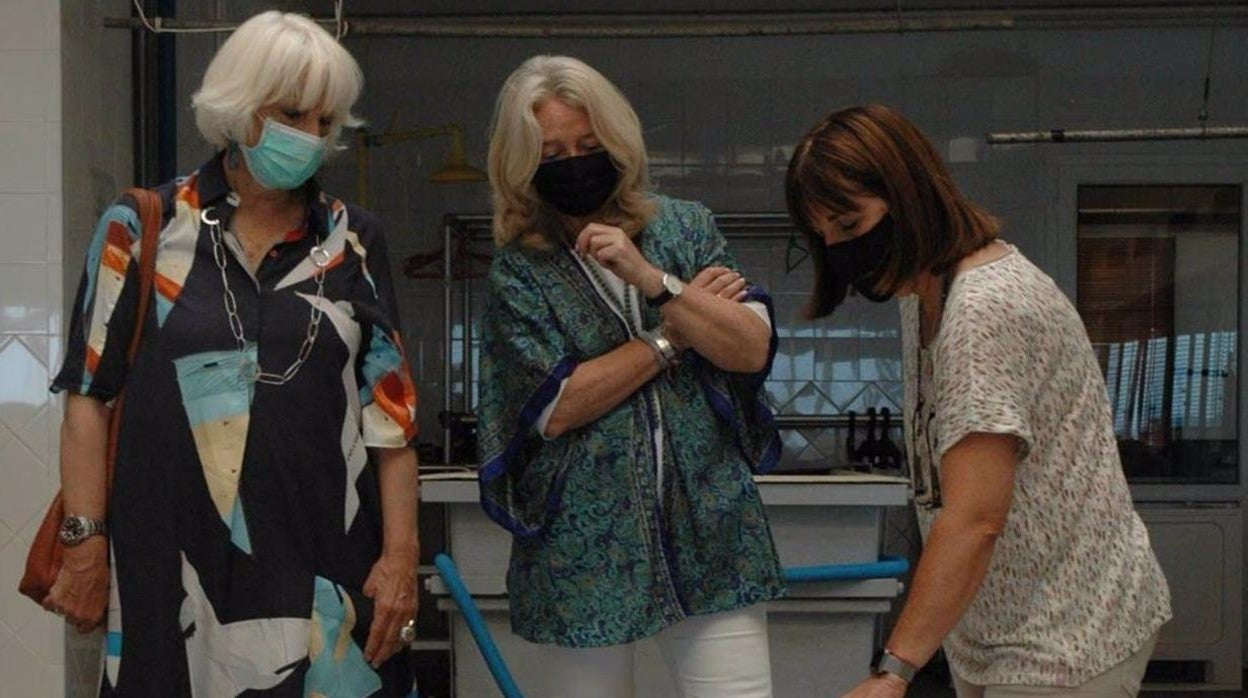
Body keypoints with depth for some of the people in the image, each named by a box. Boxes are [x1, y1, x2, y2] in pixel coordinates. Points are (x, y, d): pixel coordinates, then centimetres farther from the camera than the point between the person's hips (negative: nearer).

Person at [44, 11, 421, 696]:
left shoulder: (354, 240, 5)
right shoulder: (143, 227, 0)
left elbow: (391, 409, 4)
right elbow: (90, 392, 2)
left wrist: (401, 553, -1)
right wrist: (85, 542, -3)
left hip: (326, 561, 1)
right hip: (173, 560, -1)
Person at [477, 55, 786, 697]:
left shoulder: (685, 228, 7)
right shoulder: (517, 270, 2)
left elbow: (753, 349, -4)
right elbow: (554, 409, -10)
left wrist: (652, 278, -15)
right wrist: (675, 329, -7)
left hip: (707, 527, 1)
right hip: (586, 544, -1)